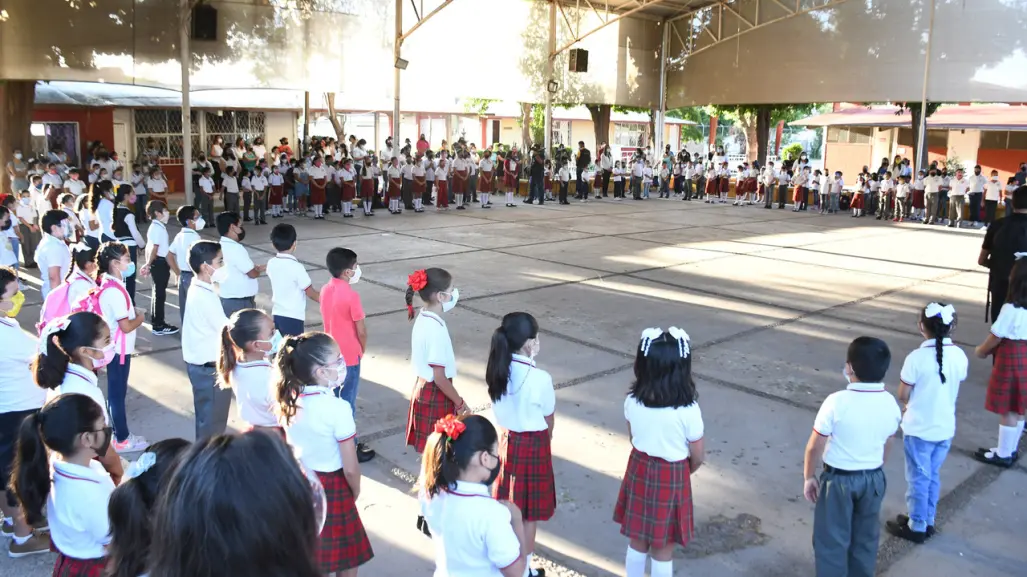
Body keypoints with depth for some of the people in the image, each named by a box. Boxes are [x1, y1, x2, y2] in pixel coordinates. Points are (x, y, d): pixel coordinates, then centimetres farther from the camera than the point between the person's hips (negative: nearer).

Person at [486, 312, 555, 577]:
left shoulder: (498, 370, -10)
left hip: (505, 439, 6)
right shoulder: (540, 378, -27)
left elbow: (503, 409, 5)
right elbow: (549, 419, -10)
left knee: (508, 502, 24)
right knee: (530, 510, 11)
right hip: (532, 444, -6)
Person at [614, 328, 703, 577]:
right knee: (663, 549, 14)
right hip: (671, 478, -4)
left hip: (639, 471, 4)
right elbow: (698, 456, -11)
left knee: (637, 541, 21)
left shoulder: (632, 402, -13)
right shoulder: (688, 410, -24)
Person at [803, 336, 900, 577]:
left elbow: (815, 447, -16)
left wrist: (809, 477, -1)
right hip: (874, 479, 5)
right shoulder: (890, 404, -9)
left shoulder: (837, 402, -24)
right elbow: (885, 446, 6)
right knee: (865, 538, 22)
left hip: (839, 480, -5)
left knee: (831, 540, 10)